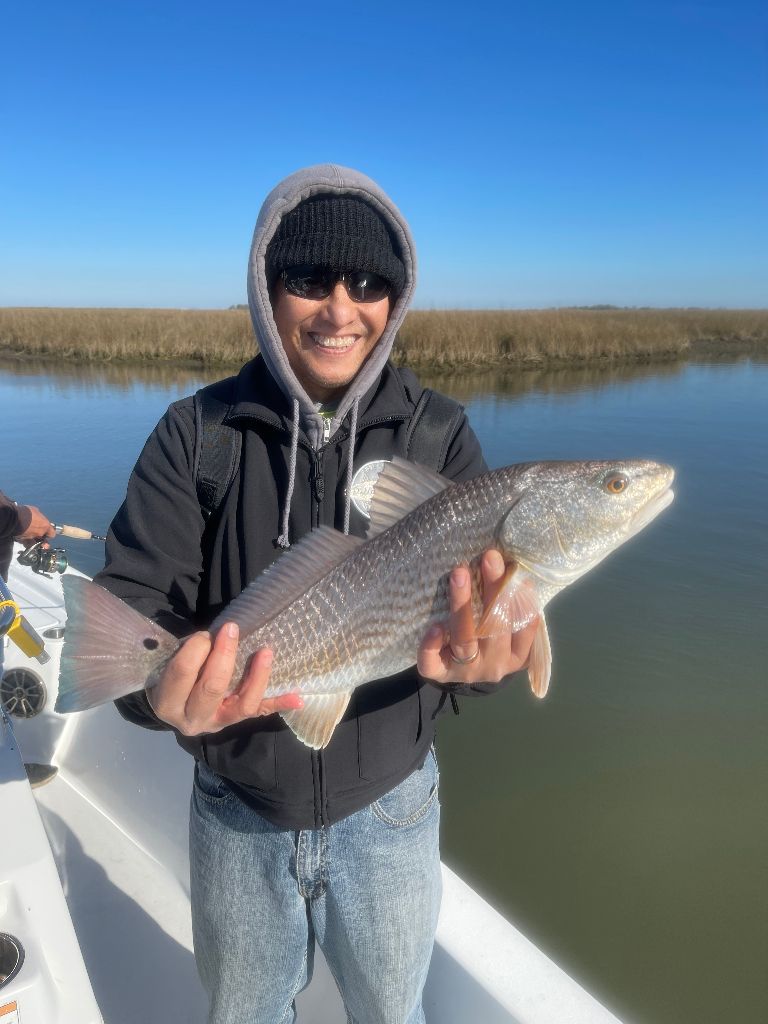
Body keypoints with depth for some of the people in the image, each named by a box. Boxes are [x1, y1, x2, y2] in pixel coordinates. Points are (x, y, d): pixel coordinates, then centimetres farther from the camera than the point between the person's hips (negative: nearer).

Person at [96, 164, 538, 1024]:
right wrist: (171, 692, -37)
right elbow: (132, 609, -15)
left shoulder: (438, 437, -9)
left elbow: (489, 589, -14)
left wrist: (476, 654, -37)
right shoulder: (196, 433, -11)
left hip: (388, 811, 1)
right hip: (237, 813, 1)